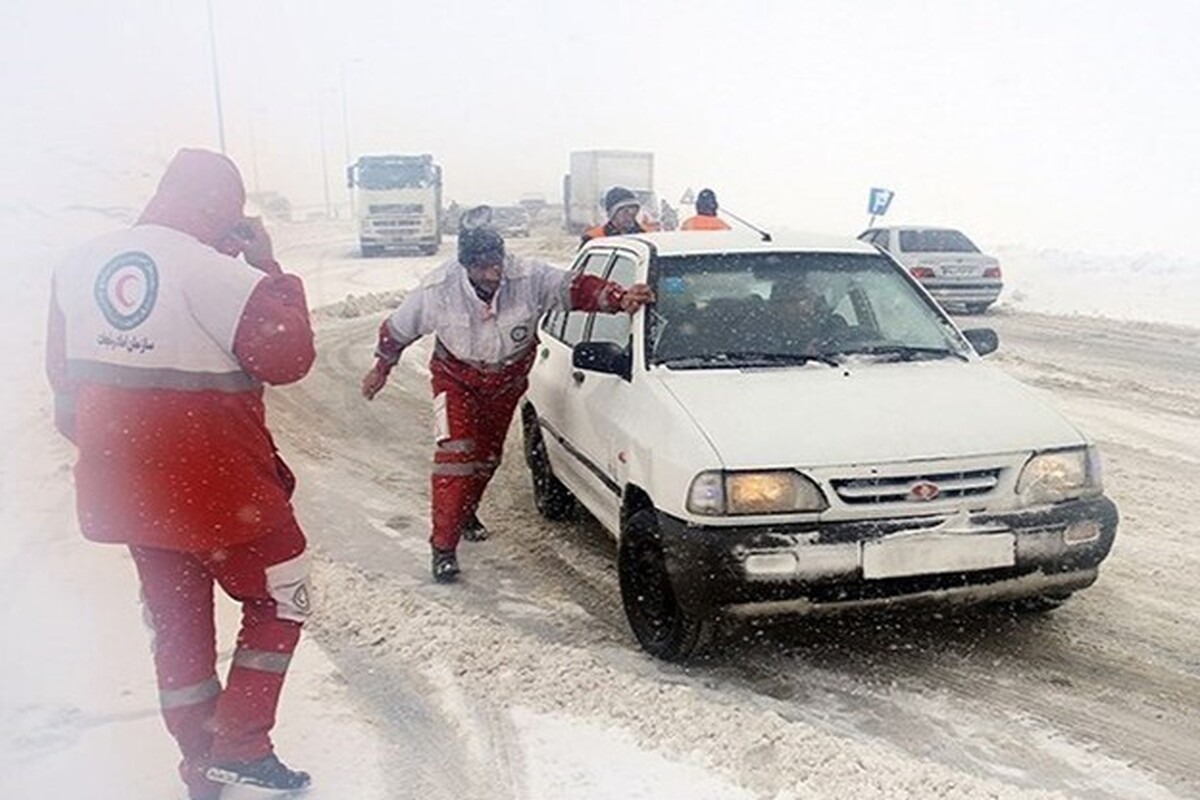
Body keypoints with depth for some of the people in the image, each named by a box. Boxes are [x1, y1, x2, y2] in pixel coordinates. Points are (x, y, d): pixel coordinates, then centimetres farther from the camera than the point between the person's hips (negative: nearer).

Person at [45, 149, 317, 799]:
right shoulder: (213, 271, -20)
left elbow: (63, 372, 12)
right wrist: (269, 267, -8)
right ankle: (240, 746, 11)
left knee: (176, 622, 19)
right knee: (281, 599, 14)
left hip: (123, 487, 7)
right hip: (215, 483, -7)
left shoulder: (80, 264, 3)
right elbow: (288, 356, -16)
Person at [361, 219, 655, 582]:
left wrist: (619, 298, -48)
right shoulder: (438, 290, -26)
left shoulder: (529, 277, -29)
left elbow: (578, 288, -29)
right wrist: (381, 368, 5)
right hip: (456, 379, -2)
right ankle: (443, 547, -9)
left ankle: (465, 514, 45)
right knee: (455, 453, -17)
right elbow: (397, 328, -9)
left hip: (508, 379, 3)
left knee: (487, 456, 17)